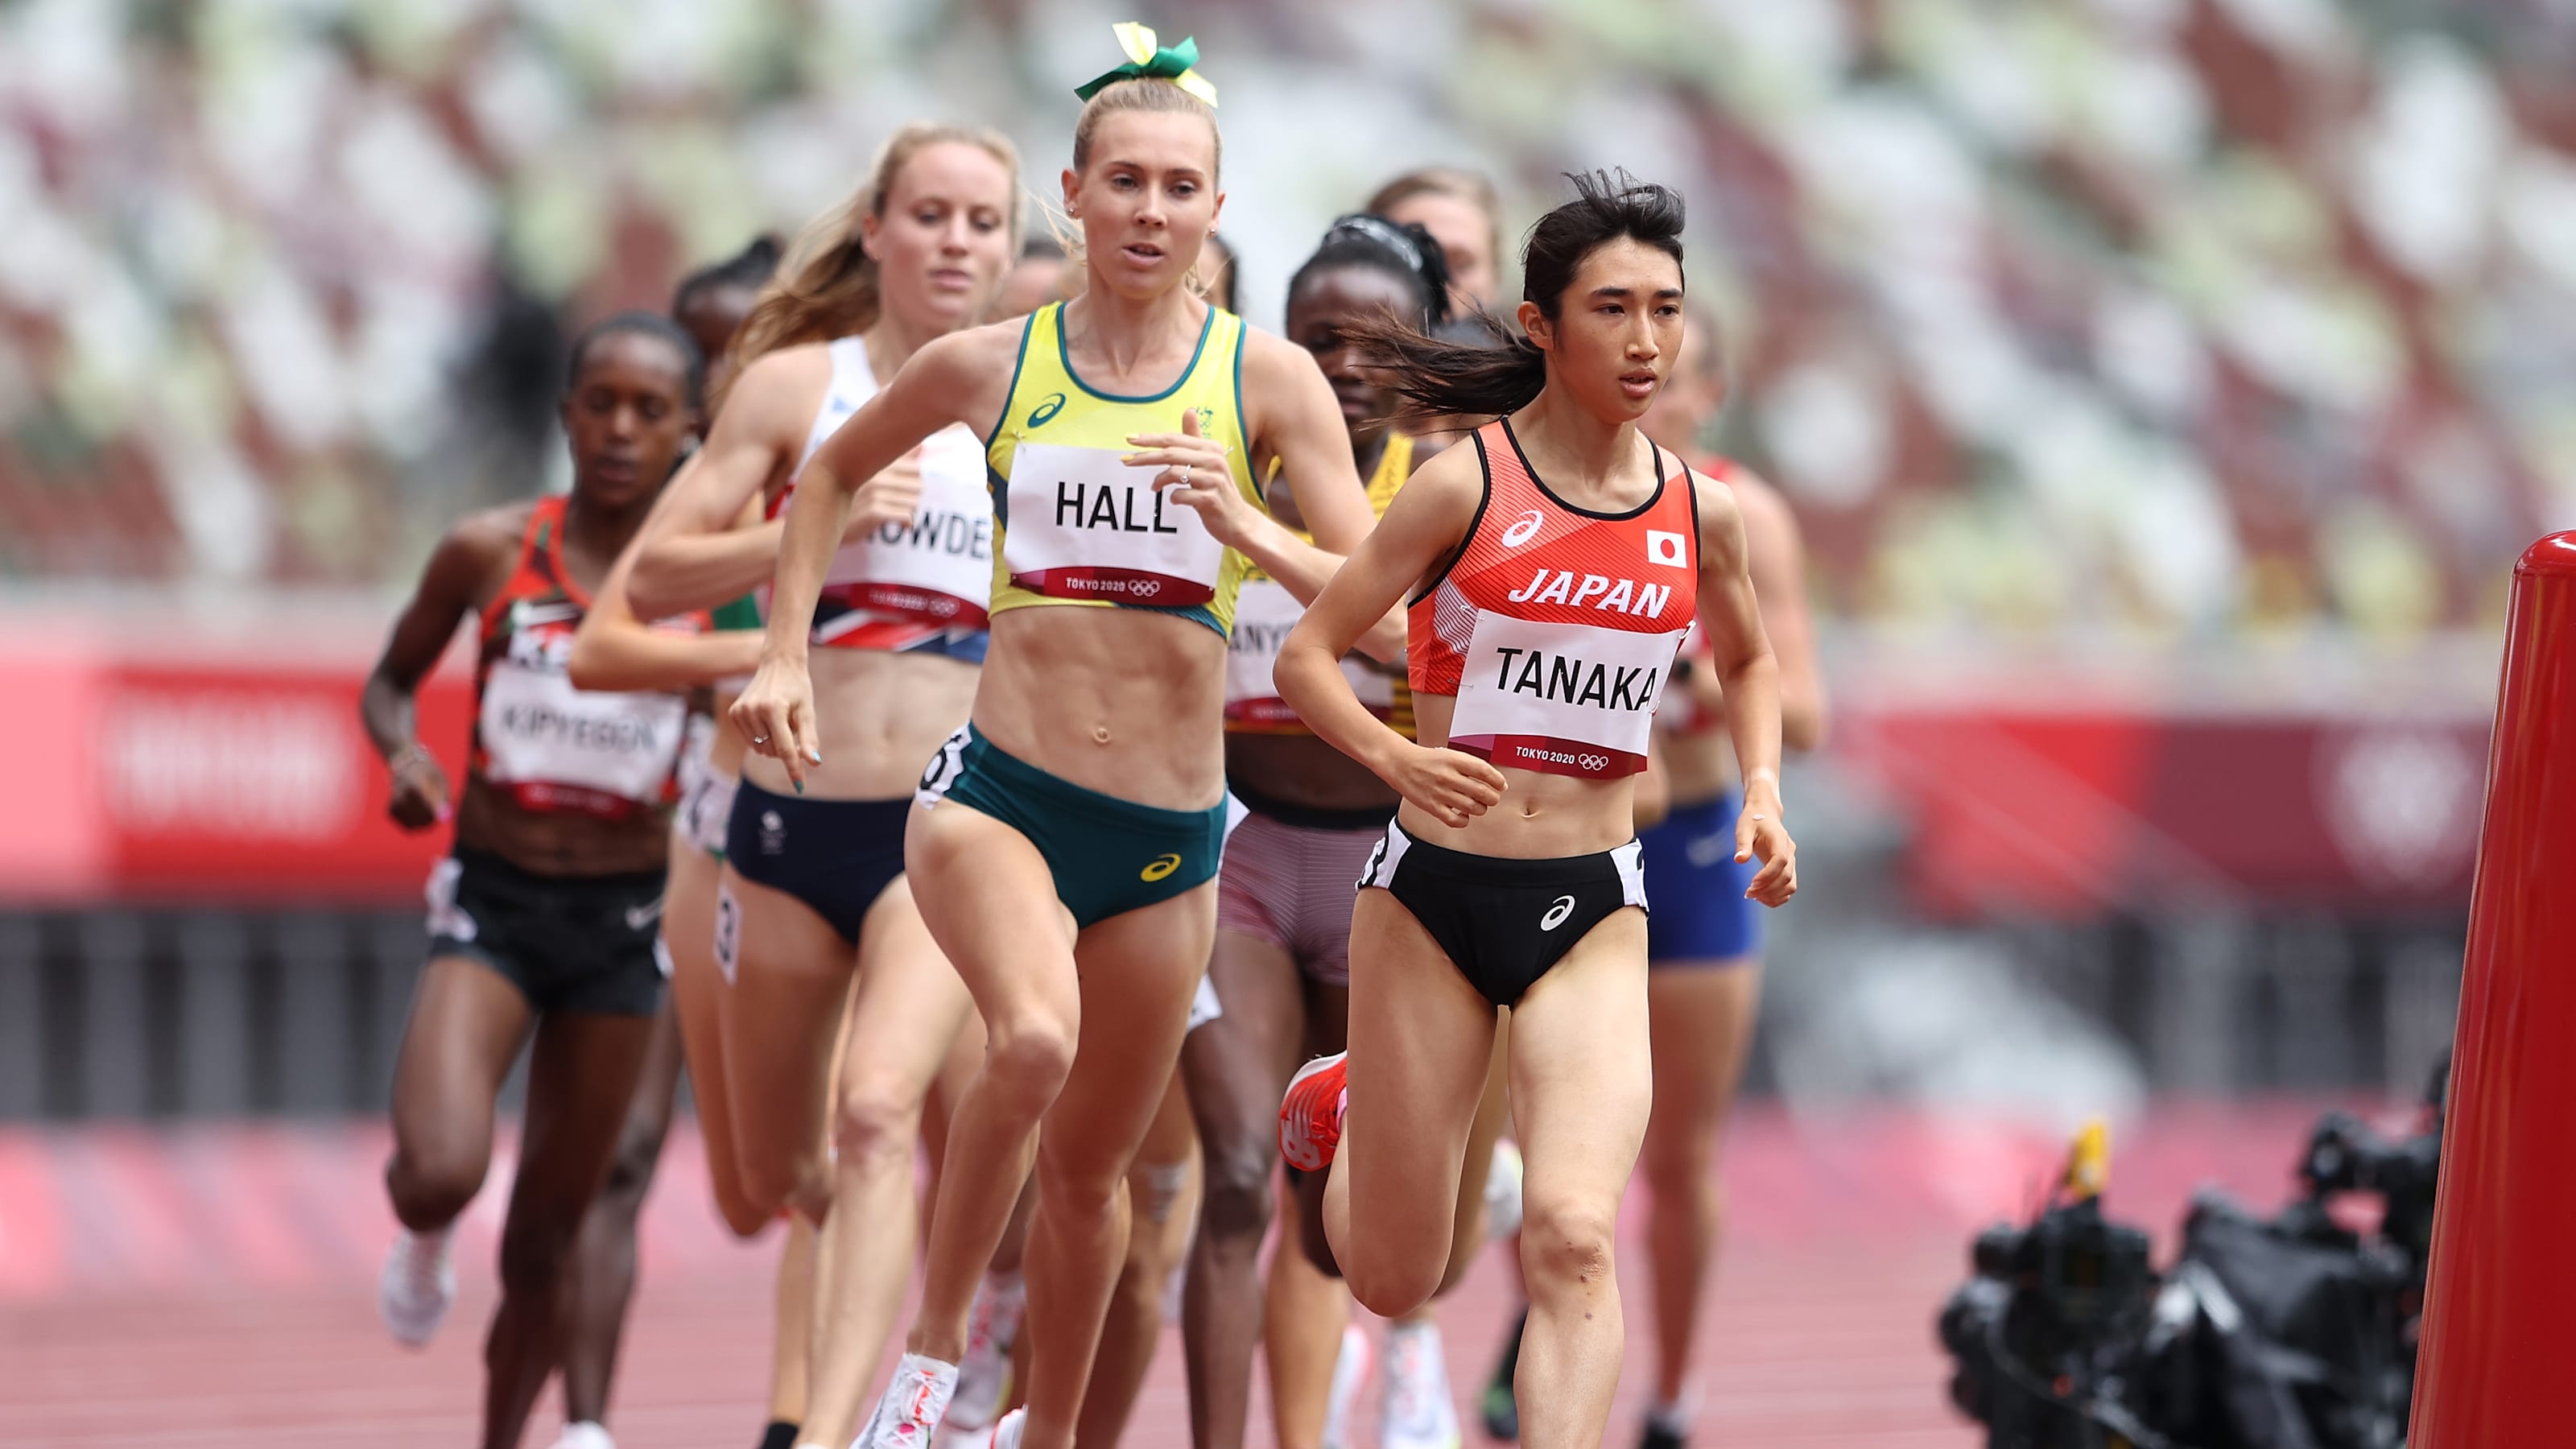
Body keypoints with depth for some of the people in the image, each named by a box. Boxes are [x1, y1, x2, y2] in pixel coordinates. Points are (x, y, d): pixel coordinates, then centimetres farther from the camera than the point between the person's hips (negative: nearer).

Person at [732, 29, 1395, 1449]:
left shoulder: (1269, 379, -2)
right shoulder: (990, 366, 1)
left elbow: (1383, 621, -6)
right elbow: (831, 474, 21)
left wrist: (1247, 530, -22)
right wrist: (784, 656, 13)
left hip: (1168, 839, 2)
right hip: (999, 791, -2)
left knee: (1089, 1167, 14)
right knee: (1035, 1040, -31)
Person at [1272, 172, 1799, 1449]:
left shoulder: (1699, 514, 4)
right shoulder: (1465, 486, -8)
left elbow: (1746, 662, 25)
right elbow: (1305, 655, -5)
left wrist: (1761, 794, 7)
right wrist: (1397, 759, -23)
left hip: (1592, 910, 2)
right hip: (1433, 889, -2)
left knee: (1574, 1236, -21)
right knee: (1392, 1282, 10)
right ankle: (1346, 1114, 45)